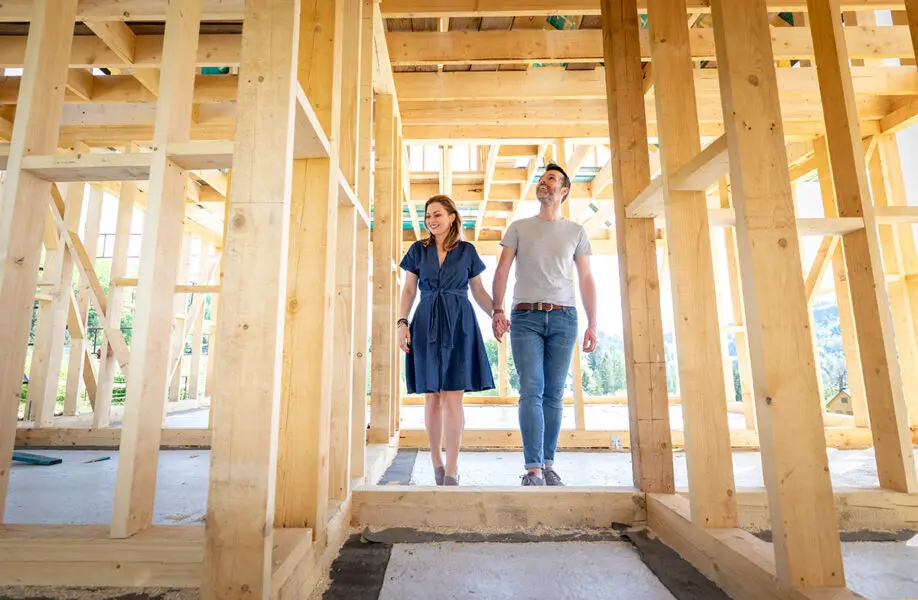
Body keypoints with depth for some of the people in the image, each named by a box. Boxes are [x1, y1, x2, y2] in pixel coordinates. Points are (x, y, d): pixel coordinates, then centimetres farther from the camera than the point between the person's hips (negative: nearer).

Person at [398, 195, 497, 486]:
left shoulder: (467, 251, 8)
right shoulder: (418, 250, 11)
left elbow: (479, 291, 12)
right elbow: (408, 290, 9)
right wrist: (402, 323, -4)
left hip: (459, 325, -1)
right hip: (426, 325, 1)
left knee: (453, 398, -6)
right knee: (432, 397, 5)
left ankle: (451, 470, 0)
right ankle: (436, 460, 20)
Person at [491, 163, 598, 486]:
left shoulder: (576, 232, 15)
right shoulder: (519, 227, 13)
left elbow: (586, 280, 11)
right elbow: (502, 271, 6)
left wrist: (592, 324, 3)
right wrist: (497, 311, -8)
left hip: (563, 317, 1)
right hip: (525, 317, -1)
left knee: (553, 395, 3)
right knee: (531, 392, -9)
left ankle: (548, 465, 12)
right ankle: (534, 469, -6)